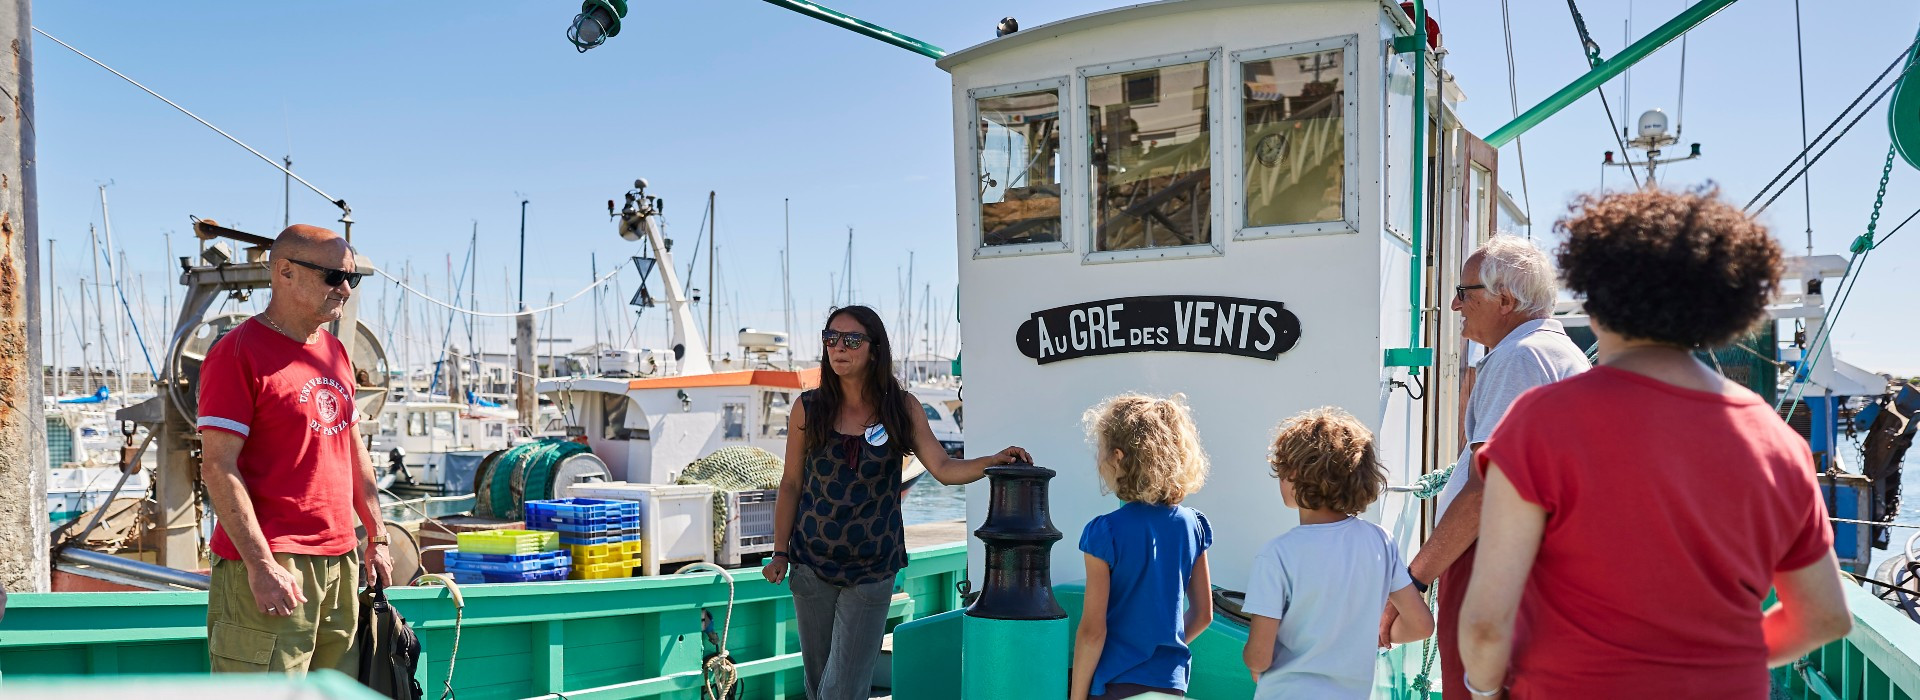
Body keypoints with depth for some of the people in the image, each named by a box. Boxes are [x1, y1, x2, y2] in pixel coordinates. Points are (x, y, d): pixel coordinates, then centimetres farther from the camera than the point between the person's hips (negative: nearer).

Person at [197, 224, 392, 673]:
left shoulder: (335, 353, 15)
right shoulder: (239, 352, -9)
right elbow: (218, 467, -14)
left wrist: (377, 538, 17)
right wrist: (261, 564, -19)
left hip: (341, 564, 8)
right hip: (270, 568, -7)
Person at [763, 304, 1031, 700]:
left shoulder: (902, 408, -3)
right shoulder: (808, 410, -3)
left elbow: (944, 469, -9)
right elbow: (791, 484, 3)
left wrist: (993, 461, -26)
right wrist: (780, 553, 2)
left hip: (872, 570, -1)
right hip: (812, 564, 1)